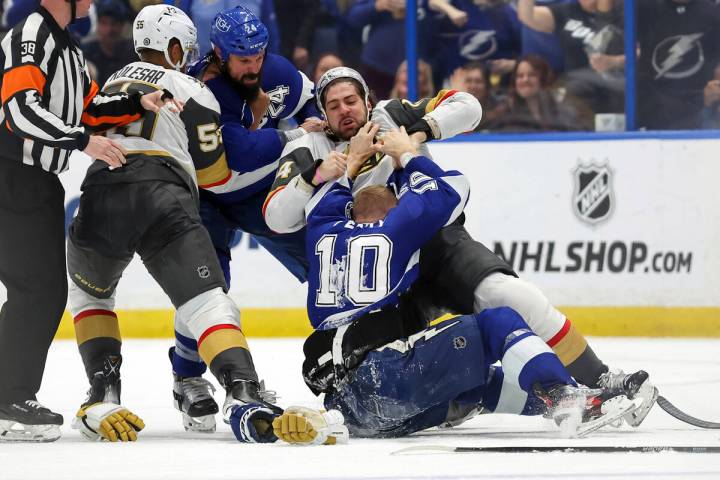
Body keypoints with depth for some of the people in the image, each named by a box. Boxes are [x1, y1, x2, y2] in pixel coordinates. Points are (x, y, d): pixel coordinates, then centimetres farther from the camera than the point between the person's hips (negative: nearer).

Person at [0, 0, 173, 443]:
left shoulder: (67, 48, 18)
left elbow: (89, 107, 20)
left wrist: (136, 105, 5)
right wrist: (84, 141, -29)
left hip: (40, 184, 10)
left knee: (51, 291, 11)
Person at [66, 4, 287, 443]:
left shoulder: (115, 82, 29)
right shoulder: (193, 92, 13)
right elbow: (213, 172, 17)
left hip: (98, 197, 4)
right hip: (164, 203, -4)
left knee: (89, 292, 31)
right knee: (207, 303, -10)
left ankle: (104, 395, 12)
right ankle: (244, 395, -36)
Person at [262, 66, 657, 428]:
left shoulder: (392, 117, 3)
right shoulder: (309, 151, 4)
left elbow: (467, 107, -2)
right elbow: (277, 218, -8)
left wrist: (421, 131, -16)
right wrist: (317, 177, -21)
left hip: (437, 243, -1)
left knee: (504, 294, -23)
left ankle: (596, 381, -21)